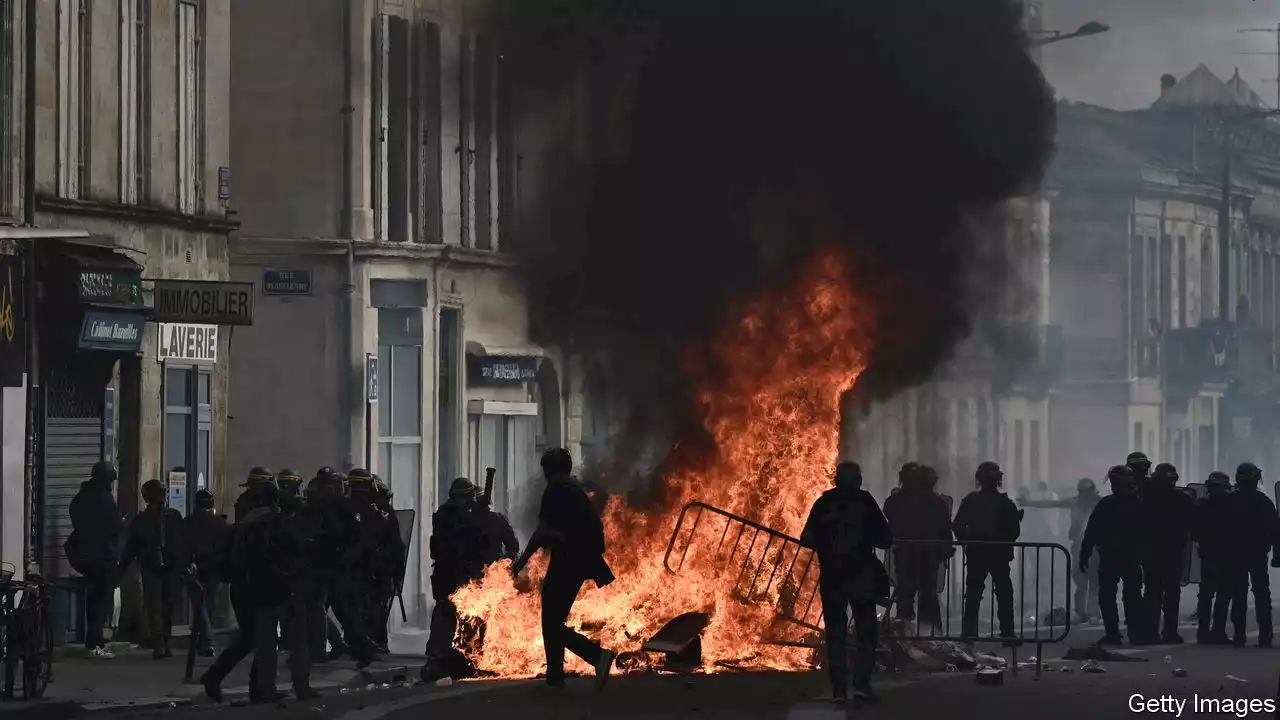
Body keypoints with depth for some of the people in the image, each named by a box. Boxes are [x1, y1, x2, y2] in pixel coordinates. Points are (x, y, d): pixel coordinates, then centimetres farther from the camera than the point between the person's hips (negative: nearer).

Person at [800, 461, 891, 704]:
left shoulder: (824, 503, 3)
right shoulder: (865, 501, -2)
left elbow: (807, 539, 3)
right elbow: (885, 539, -1)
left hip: (831, 577, 2)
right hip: (862, 576, -2)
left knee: (835, 633, 8)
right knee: (866, 632, 4)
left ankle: (839, 688, 2)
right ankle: (861, 683, -12)